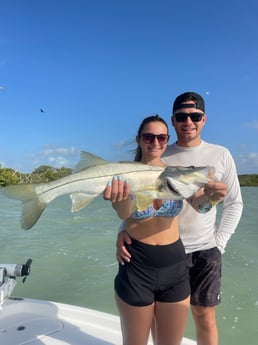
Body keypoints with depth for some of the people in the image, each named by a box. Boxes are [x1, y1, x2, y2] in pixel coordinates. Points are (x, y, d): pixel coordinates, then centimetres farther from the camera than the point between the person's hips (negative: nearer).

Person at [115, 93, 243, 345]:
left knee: (204, 315, 13)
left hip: (205, 251, 1)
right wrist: (123, 231, -23)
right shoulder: (160, 158, -4)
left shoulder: (220, 155, 0)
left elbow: (234, 203, 6)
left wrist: (220, 242, -2)